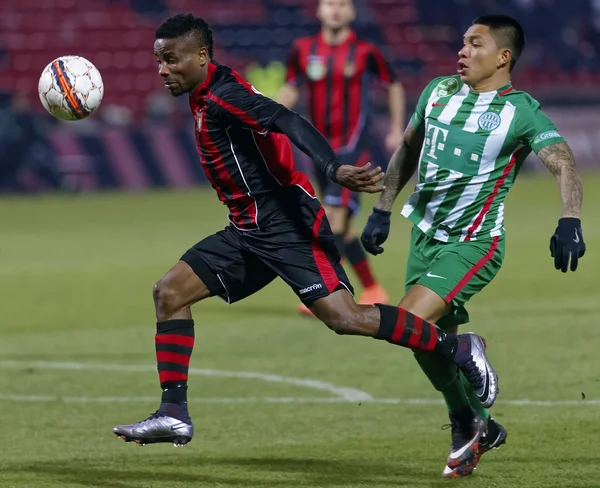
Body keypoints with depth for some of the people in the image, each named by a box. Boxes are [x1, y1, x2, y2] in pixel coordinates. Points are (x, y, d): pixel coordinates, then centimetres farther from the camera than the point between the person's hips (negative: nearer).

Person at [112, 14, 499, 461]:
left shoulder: (222, 97, -15)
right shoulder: (207, 98, 14)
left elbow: (291, 124, -29)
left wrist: (334, 169, -44)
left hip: (285, 226, -10)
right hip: (250, 230, 10)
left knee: (343, 316, -17)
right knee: (169, 292, 4)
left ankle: (458, 348, -5)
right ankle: (174, 414, 2)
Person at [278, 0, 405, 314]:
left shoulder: (365, 53, -6)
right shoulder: (303, 50, 2)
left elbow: (393, 85, 9)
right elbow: (290, 90, 10)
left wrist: (397, 130, 8)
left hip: (353, 149, -5)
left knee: (335, 216, -19)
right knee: (340, 227, 9)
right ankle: (372, 290, 22)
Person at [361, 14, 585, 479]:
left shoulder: (521, 111, -13)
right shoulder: (439, 92, 5)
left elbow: (563, 163, -24)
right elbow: (408, 150, 18)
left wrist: (570, 222, -41)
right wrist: (382, 210, 15)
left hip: (473, 244, -7)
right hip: (425, 235, 7)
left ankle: (467, 421, -2)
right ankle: (478, 429, 29)